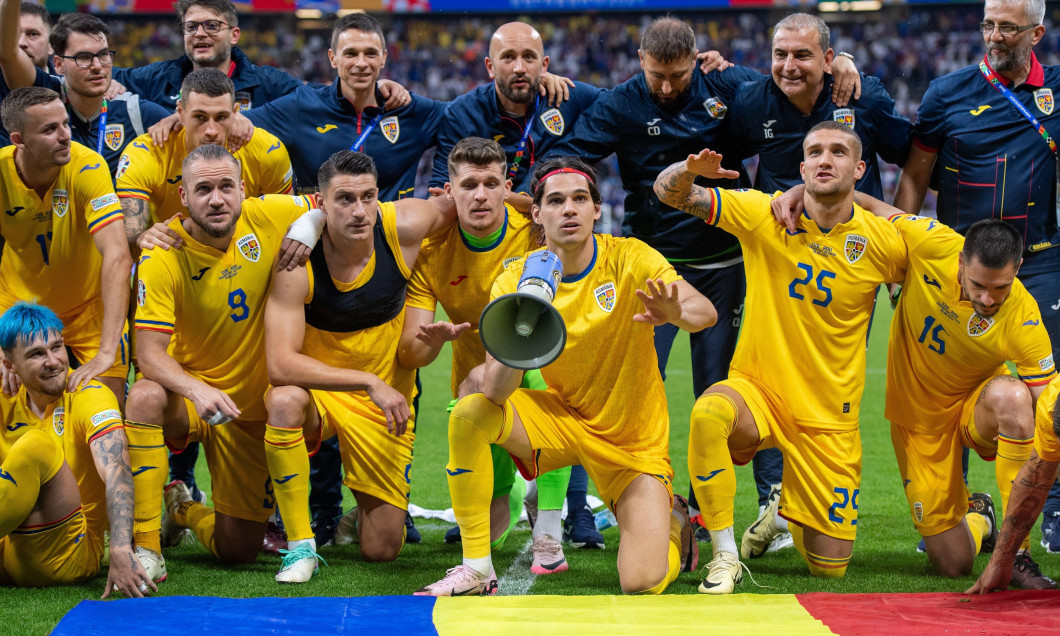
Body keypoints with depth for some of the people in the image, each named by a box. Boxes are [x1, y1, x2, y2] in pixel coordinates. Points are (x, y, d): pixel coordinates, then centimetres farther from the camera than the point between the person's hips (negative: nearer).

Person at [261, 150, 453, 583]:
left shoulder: (403, 228, -18)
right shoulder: (298, 260, -25)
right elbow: (280, 366, -32)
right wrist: (370, 381, -35)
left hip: (386, 400, 2)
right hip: (315, 389, -2)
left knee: (383, 550, -2)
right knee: (285, 400, -40)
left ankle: (367, 501, 37)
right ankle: (301, 546, -24)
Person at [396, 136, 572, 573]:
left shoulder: (535, 234, -17)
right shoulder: (432, 254, -13)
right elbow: (408, 354, -16)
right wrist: (433, 341, -39)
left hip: (535, 368, -2)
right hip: (476, 387, 2)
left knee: (544, 371, -39)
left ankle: (548, 533, -26)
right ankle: (507, 495, 27)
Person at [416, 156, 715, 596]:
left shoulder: (629, 259, -14)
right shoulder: (515, 281, -11)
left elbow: (706, 312, -29)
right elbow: (495, 392, -20)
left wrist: (677, 313, -52)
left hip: (632, 441, -2)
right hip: (562, 419, 2)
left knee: (643, 584, -18)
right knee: (469, 414, -26)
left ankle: (672, 522, 21)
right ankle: (477, 571, -15)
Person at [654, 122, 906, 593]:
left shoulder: (884, 244, -8)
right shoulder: (764, 215, -8)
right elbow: (669, 192, -12)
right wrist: (689, 171, -32)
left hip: (829, 417, 1)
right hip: (756, 392, -1)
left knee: (830, 567, 3)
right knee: (709, 411, -39)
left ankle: (785, 513, 40)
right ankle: (725, 558, -23)